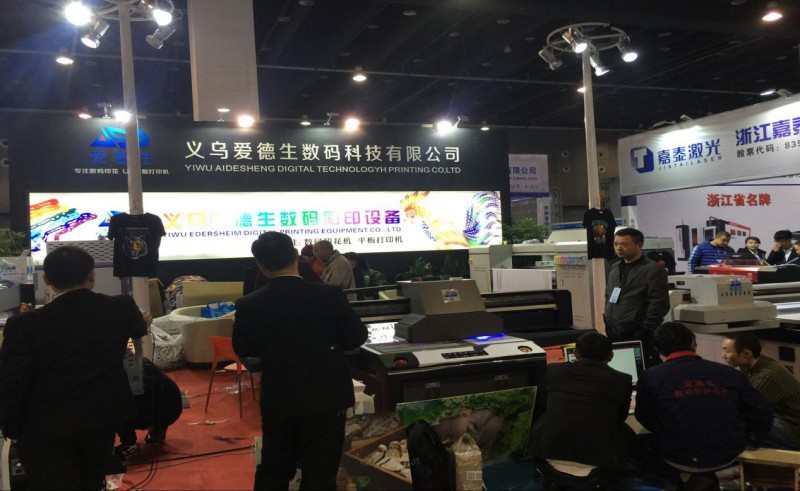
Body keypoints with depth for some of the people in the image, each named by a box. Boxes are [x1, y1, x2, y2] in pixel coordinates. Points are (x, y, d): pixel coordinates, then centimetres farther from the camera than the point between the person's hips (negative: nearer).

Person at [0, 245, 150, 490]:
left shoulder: (25, 326, -20)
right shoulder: (120, 309, -10)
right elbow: (138, 330, 14)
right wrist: (143, 322, 38)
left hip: (46, 429, -3)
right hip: (102, 419, 4)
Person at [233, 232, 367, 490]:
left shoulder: (248, 305, -12)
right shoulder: (329, 295, -17)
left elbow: (242, 349, 6)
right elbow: (357, 336, -3)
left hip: (276, 402, 2)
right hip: (325, 399, -2)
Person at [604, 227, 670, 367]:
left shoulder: (653, 270, -8)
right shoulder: (614, 268, 15)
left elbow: (659, 305, -13)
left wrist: (645, 333, -15)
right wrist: (607, 322, 14)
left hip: (639, 336, -7)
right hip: (614, 335, 7)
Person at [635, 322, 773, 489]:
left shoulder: (652, 376, -11)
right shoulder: (728, 373, -5)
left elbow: (644, 418, 3)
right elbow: (763, 414, 1)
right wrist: (749, 441, 20)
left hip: (681, 458, -5)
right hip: (728, 455, 5)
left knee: (639, 444, 24)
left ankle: (688, 479, 4)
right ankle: (704, 477, 22)